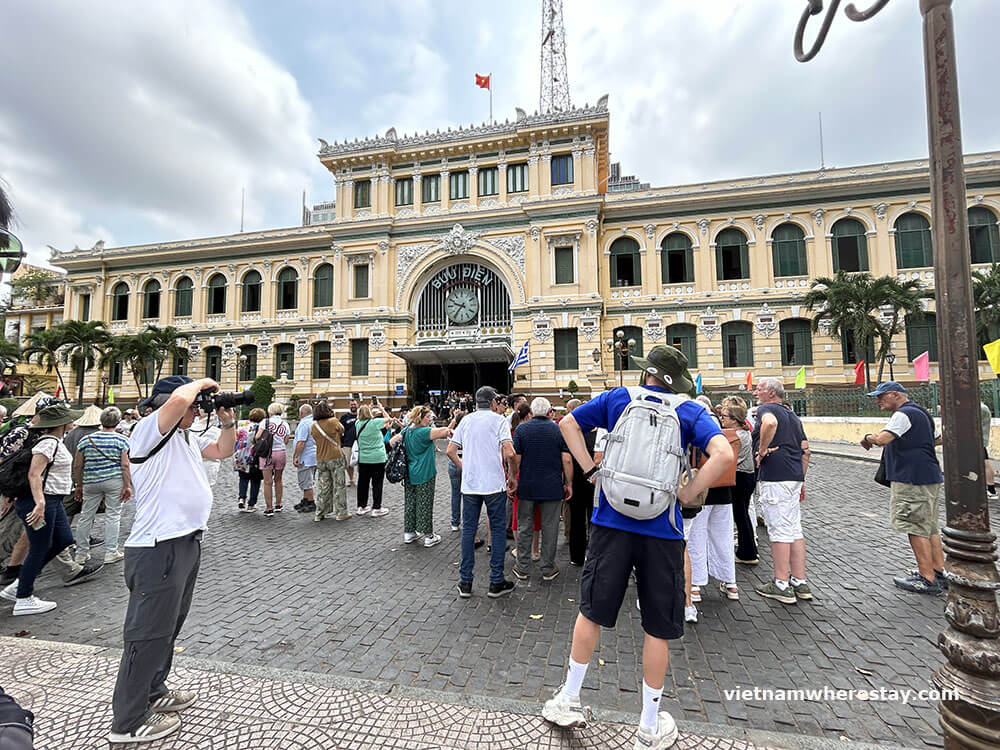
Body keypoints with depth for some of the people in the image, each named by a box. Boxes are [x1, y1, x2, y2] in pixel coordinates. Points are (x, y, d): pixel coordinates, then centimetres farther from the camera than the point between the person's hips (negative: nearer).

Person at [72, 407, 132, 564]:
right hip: (115, 481, -3)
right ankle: (111, 552, 8)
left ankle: (81, 553, 23)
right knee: (113, 516, 4)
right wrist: (127, 486, -6)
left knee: (86, 516, 14)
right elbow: (125, 465, -10)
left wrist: (79, 485, 17)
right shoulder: (122, 440, -6)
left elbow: (77, 466, 7)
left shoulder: (85, 439, 4)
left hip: (91, 483, 3)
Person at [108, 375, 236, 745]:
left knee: (169, 625, 23)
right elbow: (178, 400, -33)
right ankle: (128, 722, 18)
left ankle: (153, 694, 40)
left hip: (186, 543, 10)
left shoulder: (187, 437, 14)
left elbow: (223, 450, 24)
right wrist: (202, 383, -14)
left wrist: (227, 421, 9)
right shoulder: (148, 431, -13)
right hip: (158, 548, -10)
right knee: (149, 633, 2)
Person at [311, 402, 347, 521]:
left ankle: (319, 514, 18)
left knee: (322, 487, 13)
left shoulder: (313, 426, 3)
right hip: (335, 457, -4)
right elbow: (342, 430, 6)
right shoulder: (333, 421, -10)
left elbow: (316, 439, 11)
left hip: (320, 459, 4)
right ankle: (341, 513, 10)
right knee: (339, 486, 5)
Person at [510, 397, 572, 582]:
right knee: (549, 527, 10)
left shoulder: (521, 428, -1)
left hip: (527, 486, 1)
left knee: (524, 526, 11)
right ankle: (548, 569, 20)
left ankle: (522, 568, 20)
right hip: (552, 487, 0)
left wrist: (514, 480, 3)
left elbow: (514, 458, -6)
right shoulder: (559, 430, -2)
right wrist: (568, 484, 2)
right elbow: (567, 460, -6)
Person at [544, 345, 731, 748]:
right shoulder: (690, 411, 0)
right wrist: (687, 494, -6)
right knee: (658, 628, 15)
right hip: (662, 531, -1)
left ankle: (567, 700, 31)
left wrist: (590, 469, 2)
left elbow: (567, 424, 4)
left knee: (591, 611, 16)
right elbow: (723, 454, -15)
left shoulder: (618, 398, 3)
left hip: (611, 521, 1)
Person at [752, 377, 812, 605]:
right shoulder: (792, 414, 20)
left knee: (779, 530, -3)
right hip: (795, 476, 9)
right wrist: (801, 479, 22)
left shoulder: (766, 409, -6)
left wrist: (762, 450, -19)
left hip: (773, 477, -9)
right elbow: (805, 449, 20)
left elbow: (770, 423, -32)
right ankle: (800, 583, 20)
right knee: (795, 529, 13)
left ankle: (781, 585, 5)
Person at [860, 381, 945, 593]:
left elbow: (882, 439, -27)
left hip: (913, 480, -10)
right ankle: (940, 573, 24)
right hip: (930, 477, 10)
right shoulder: (921, 413, 17)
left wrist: (867, 438, -9)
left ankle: (927, 580, 2)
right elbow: (939, 438, 29)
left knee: (916, 528, -4)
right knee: (929, 527, 17)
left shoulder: (903, 414, -16)